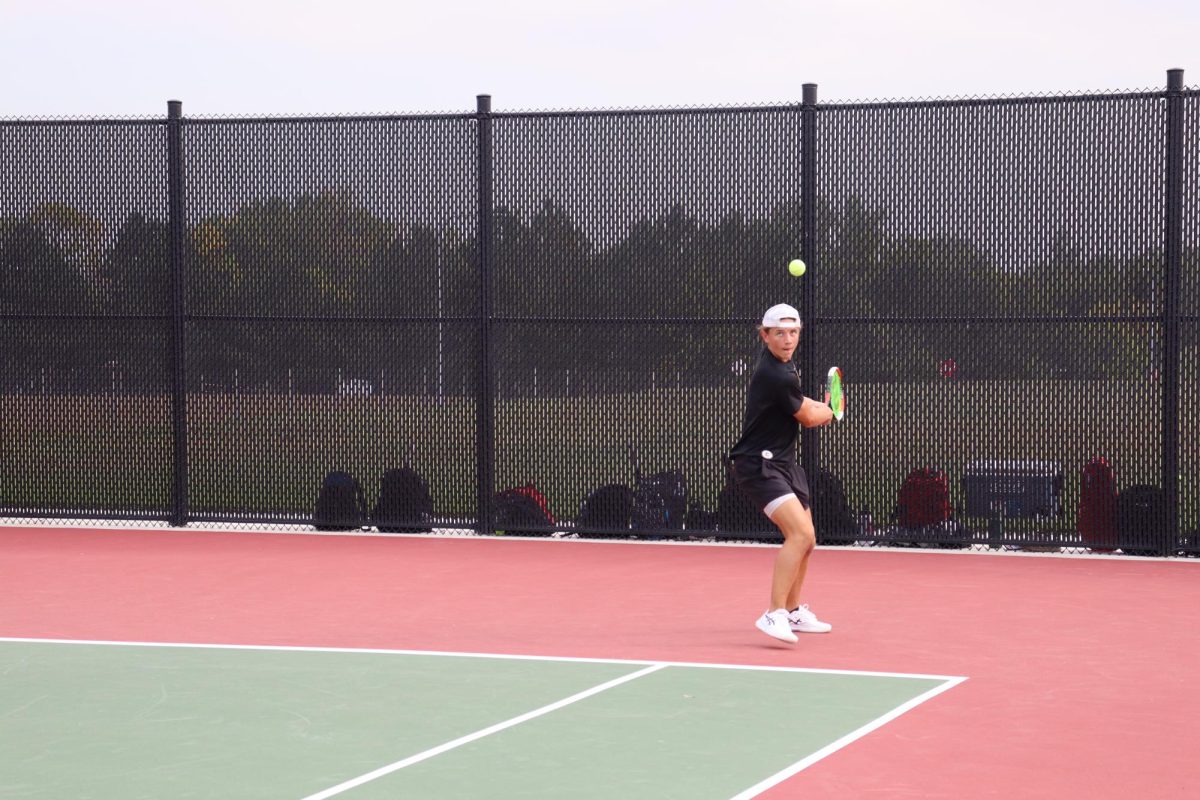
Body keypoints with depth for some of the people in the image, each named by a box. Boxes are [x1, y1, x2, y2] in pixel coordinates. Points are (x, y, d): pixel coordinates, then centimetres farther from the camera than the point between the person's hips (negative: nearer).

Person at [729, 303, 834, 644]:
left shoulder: (783, 366, 9)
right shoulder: (776, 376, -22)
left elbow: (801, 407, 28)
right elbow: (810, 418, -7)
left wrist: (815, 408, 7)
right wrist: (827, 411, 15)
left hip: (783, 462, 11)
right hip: (759, 465, -11)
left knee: (805, 539, 19)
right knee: (800, 533, -26)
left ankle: (793, 612, 34)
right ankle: (774, 614, -29)